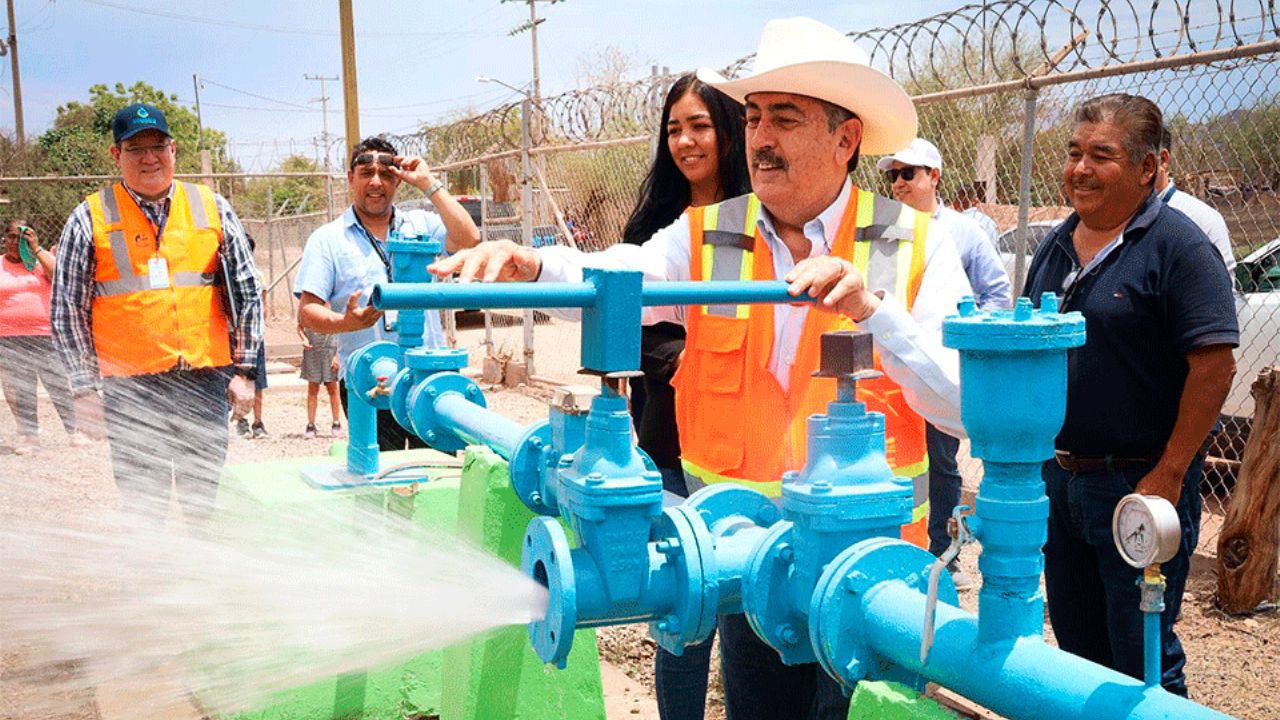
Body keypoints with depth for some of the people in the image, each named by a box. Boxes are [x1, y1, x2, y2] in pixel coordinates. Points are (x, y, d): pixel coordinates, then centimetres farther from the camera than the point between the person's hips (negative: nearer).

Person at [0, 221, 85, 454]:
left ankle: (74, 430, 11)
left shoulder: (42, 257, 7)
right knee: (19, 390, 2)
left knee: (60, 384, 0)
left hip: (47, 335, -1)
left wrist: (36, 249, -11)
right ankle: (28, 434, 14)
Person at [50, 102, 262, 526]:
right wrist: (85, 388, -1)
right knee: (143, 506, 1)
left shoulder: (213, 209, 8)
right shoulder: (91, 219, 4)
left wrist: (244, 369, 5)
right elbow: (67, 308, 5)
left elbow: (246, 293, 10)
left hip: (206, 381, 2)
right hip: (131, 390, -1)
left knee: (207, 502, 8)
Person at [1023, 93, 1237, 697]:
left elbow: (1214, 366, -17)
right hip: (1058, 479, 7)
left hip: (1139, 484, -7)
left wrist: (1168, 476, -19)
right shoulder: (1056, 245, 10)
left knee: (1142, 667, 4)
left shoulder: (1178, 246, -11)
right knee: (1077, 651, 18)